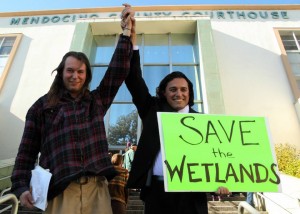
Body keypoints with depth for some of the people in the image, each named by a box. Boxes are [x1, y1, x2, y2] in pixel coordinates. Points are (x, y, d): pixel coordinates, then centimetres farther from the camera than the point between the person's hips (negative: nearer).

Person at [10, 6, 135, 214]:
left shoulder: (97, 100, 10)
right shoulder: (42, 105, 8)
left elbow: (118, 70, 4)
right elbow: (27, 150, 8)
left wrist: (126, 31, 6)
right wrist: (21, 186, -2)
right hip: (60, 190, -1)